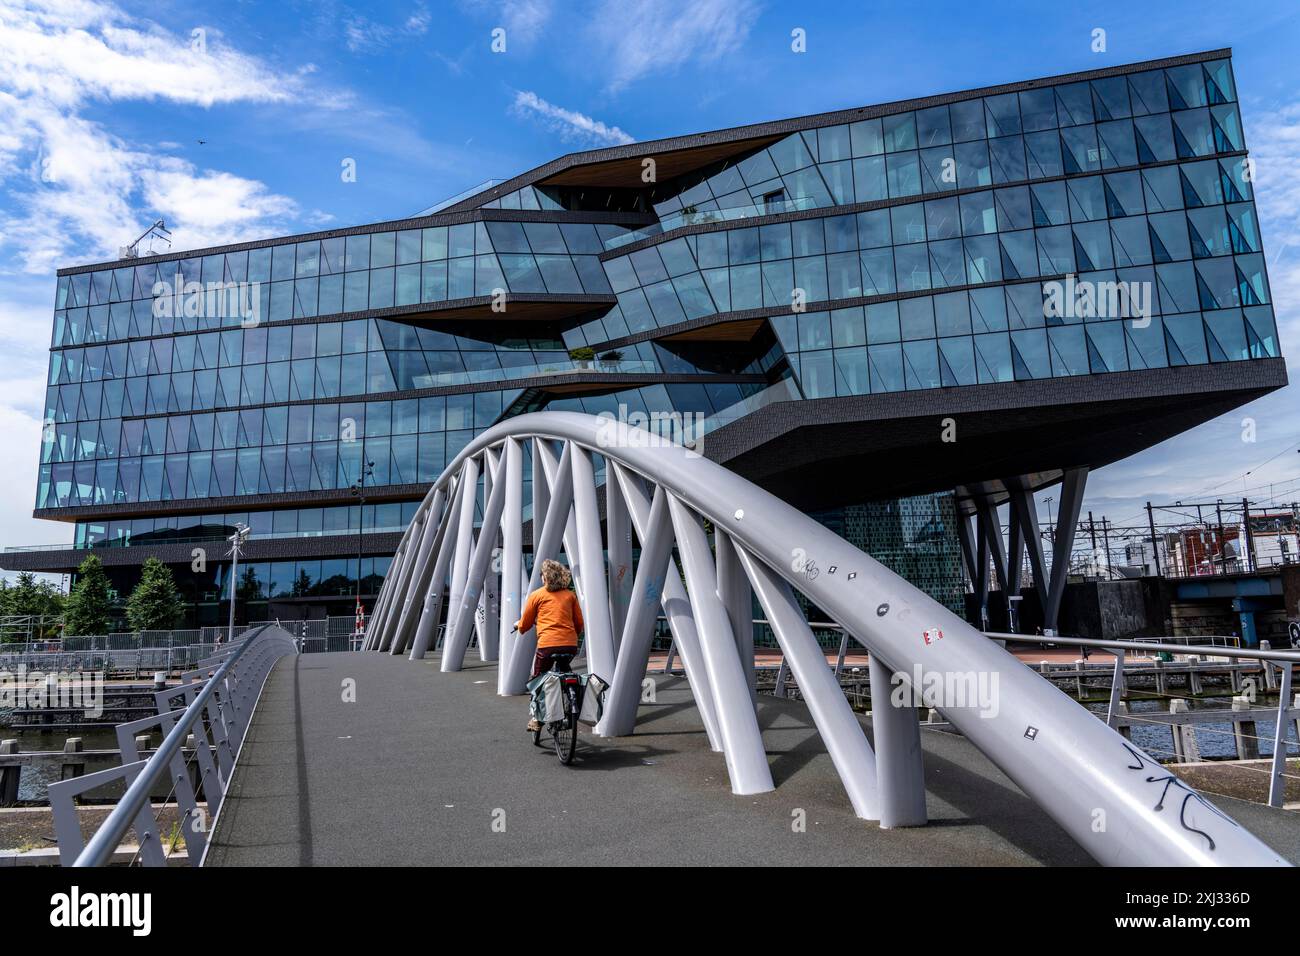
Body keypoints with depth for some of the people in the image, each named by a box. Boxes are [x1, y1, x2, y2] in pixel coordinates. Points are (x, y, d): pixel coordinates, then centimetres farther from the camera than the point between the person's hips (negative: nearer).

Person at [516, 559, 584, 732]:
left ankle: (537, 718, 14)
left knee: (537, 678, 16)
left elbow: (524, 625, 14)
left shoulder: (536, 595, 7)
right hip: (571, 645, 3)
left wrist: (518, 625, 37)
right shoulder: (570, 595, 14)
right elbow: (579, 624, 15)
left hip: (547, 644, -3)